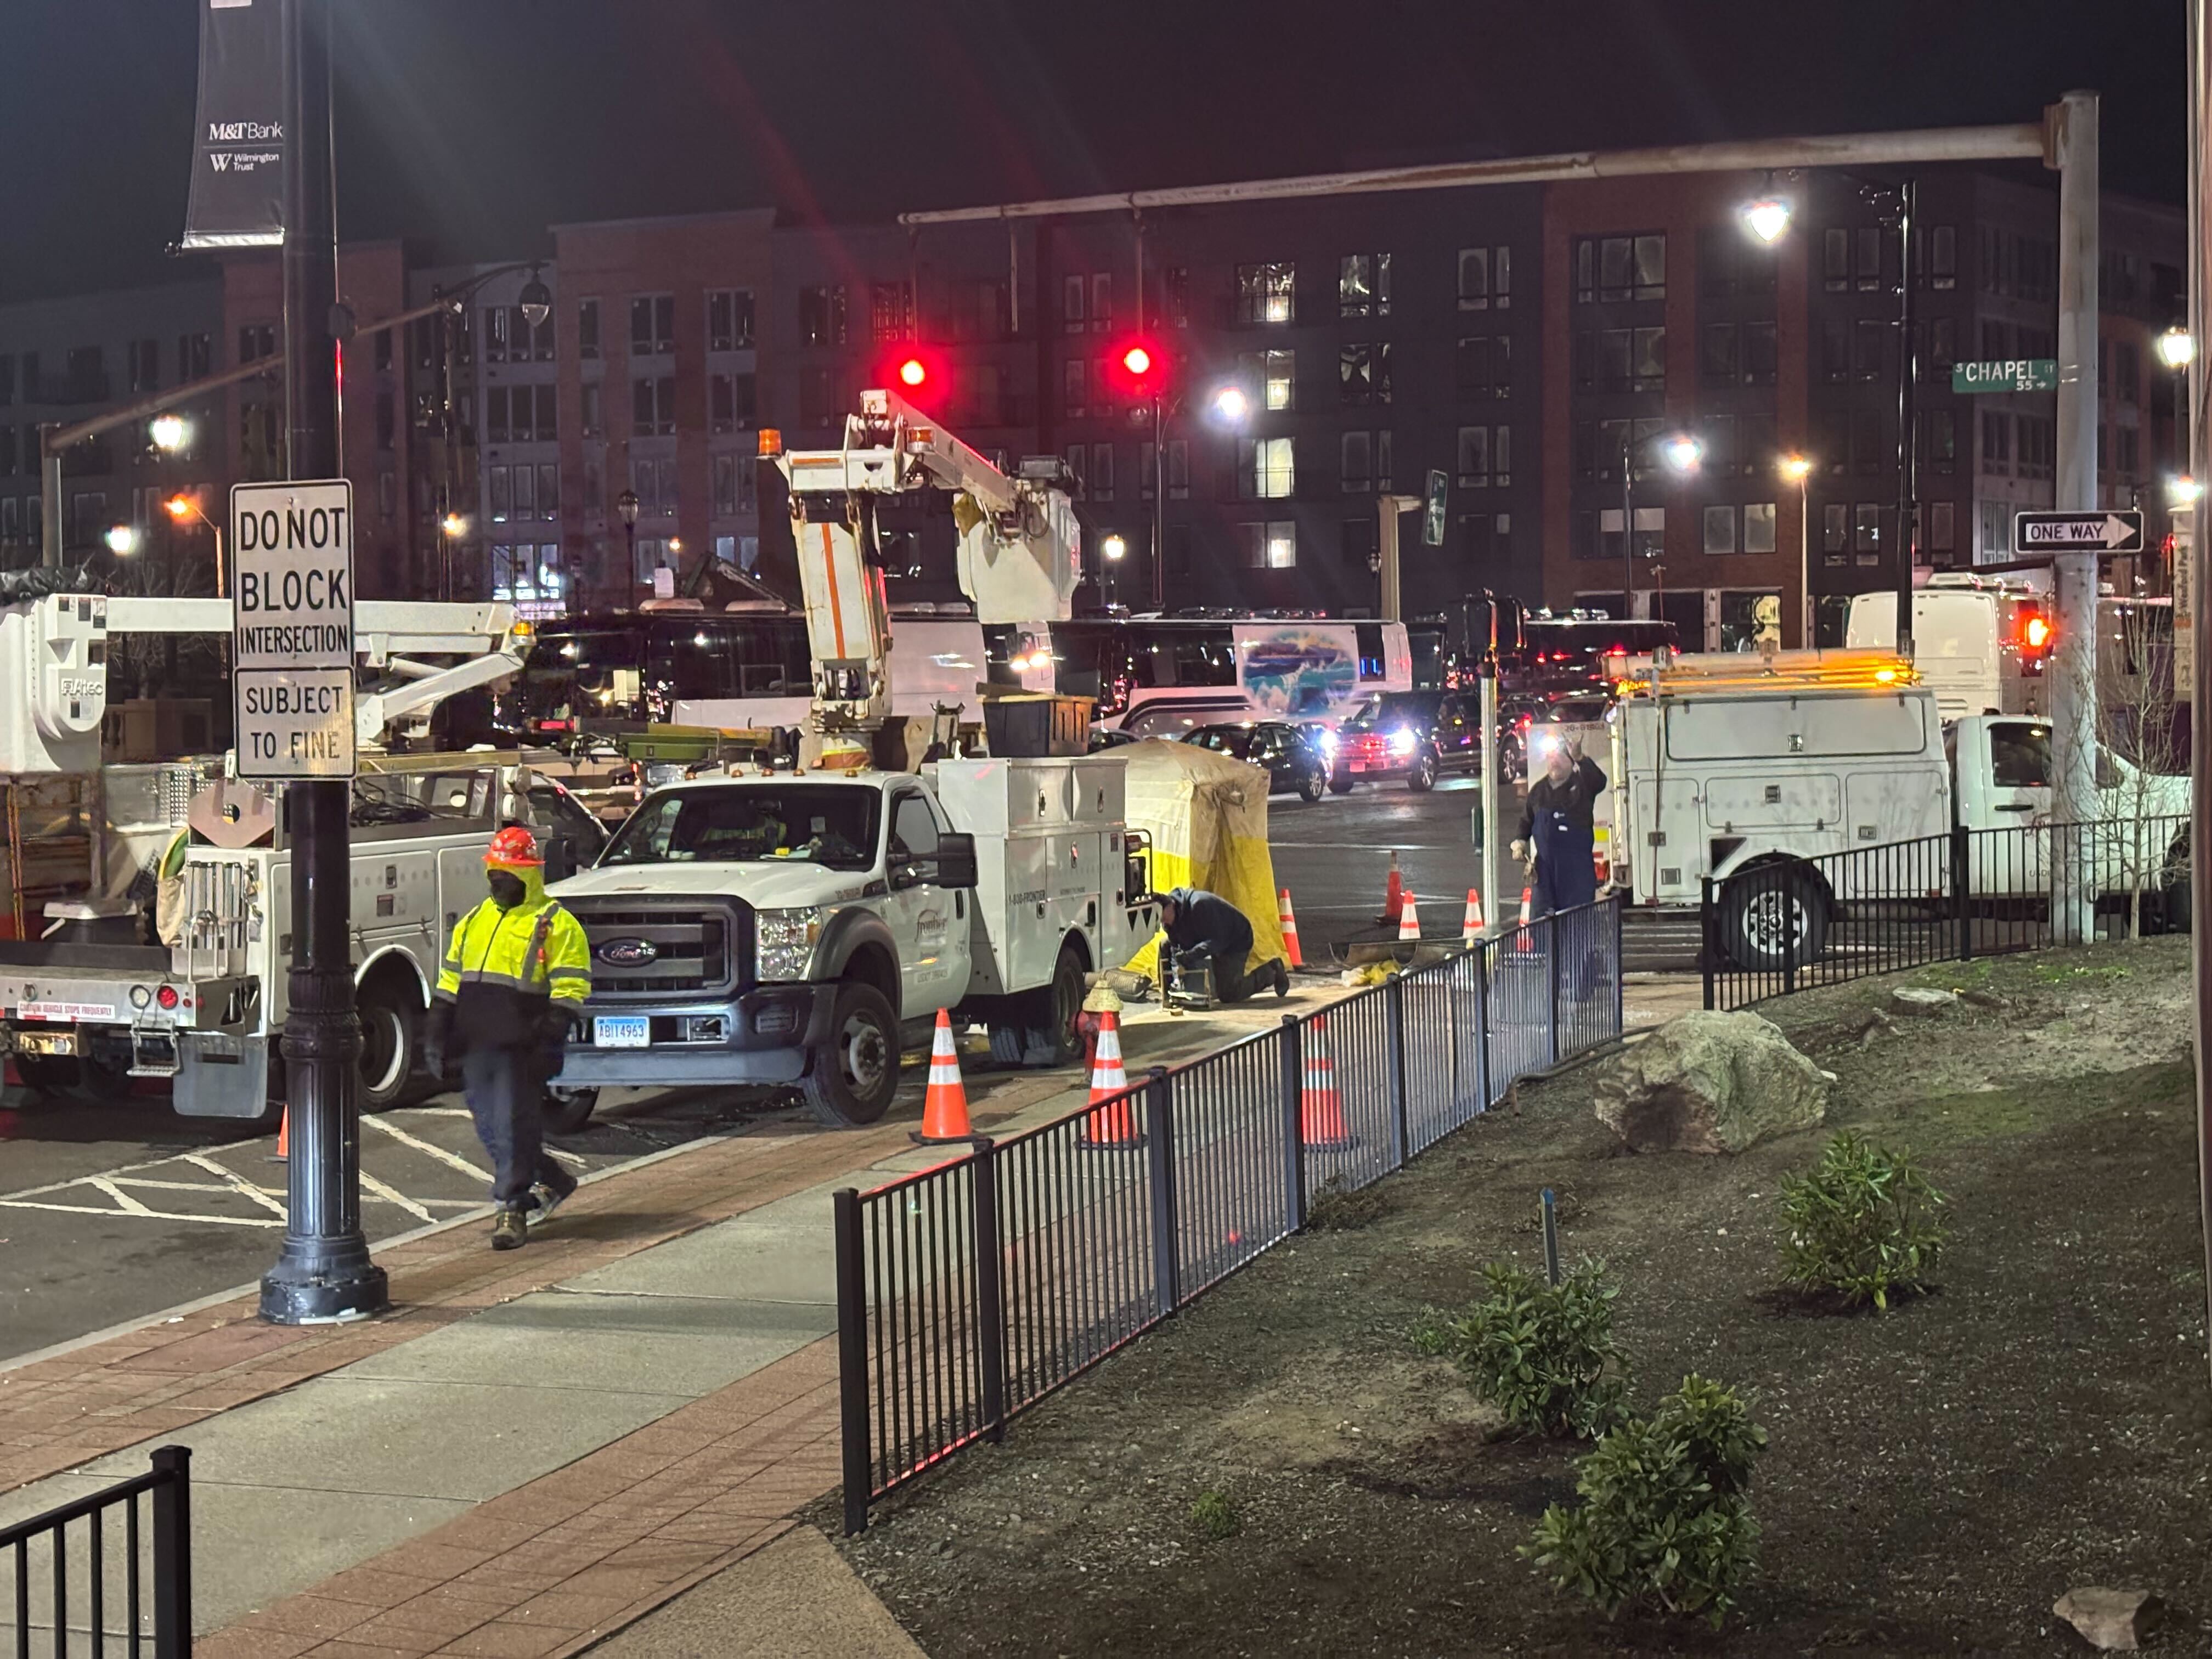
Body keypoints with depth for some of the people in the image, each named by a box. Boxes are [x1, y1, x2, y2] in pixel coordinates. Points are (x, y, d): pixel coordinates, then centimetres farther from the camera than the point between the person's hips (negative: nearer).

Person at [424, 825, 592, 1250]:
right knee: (489, 1127, 10)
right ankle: (551, 1180, 27)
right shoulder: (474, 922, 17)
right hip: (477, 1044, 7)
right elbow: (450, 982, 22)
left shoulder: (555, 925, -4)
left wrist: (550, 1042, -16)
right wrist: (437, 1035, 16)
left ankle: (513, 1208, 1)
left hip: (519, 1047, -7)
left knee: (514, 1126, -7)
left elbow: (569, 990, -9)